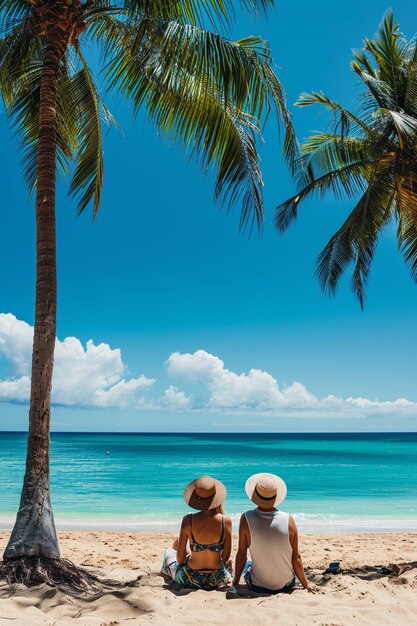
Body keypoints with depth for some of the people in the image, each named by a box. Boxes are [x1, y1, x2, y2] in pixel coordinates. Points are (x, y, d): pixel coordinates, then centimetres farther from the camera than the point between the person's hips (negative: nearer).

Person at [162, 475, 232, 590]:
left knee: (169, 552, 32)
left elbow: (180, 558, -9)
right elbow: (226, 557, -6)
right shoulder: (226, 521, -19)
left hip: (190, 580, -1)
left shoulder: (188, 520, -20)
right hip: (217, 580, 1)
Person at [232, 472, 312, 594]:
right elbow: (296, 558, -9)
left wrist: (235, 582, 6)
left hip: (258, 587, -1)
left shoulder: (246, 519, -19)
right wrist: (306, 585, 7)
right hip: (287, 586, 1)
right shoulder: (288, 520, -17)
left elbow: (241, 555, -10)